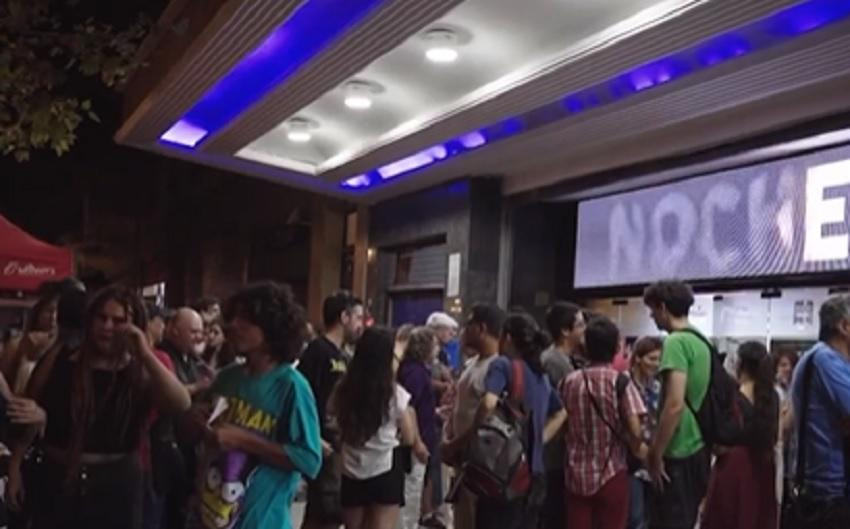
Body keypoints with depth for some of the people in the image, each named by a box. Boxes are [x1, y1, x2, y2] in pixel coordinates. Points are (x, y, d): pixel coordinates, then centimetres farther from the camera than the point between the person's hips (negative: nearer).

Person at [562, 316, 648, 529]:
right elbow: (634, 430, -16)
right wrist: (639, 449, 3)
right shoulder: (620, 381, -10)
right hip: (611, 473, -3)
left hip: (577, 474, 3)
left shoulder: (570, 381, 1)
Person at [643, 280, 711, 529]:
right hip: (698, 449, 9)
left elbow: (675, 404, -24)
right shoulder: (701, 341, 11)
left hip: (680, 455, -9)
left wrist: (655, 454, -15)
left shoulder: (676, 342, -16)